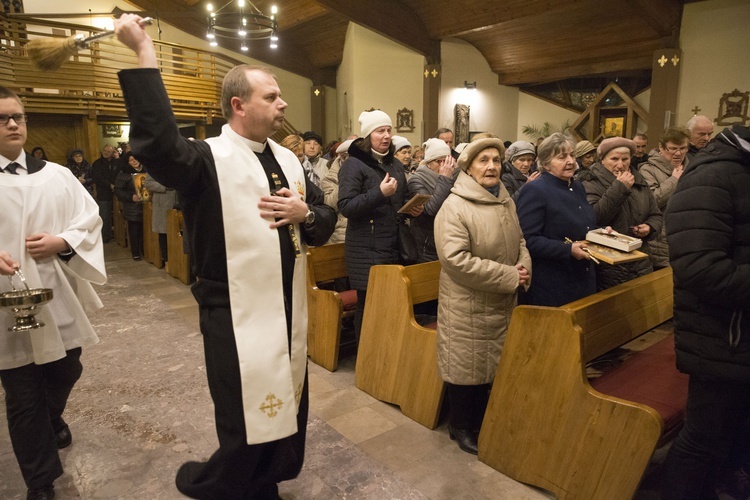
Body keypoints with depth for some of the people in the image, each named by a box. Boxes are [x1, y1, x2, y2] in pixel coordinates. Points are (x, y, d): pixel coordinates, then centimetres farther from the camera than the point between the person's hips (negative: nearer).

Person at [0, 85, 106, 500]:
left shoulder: (57, 175, 5)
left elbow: (91, 219, 5)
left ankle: (52, 420, 54)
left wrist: (62, 242, -14)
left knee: (65, 372, 19)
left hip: (60, 300, 3)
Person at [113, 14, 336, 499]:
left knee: (287, 416, 21)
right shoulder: (209, 159, -13)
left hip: (290, 313, 7)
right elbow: (157, 143, -35)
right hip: (237, 320, -7)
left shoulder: (289, 159, 9)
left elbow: (327, 219, 12)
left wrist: (304, 213, -10)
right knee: (247, 432, 11)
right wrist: (145, 54, -30)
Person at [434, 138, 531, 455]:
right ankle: (461, 427, 29)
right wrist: (509, 276, -21)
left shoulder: (506, 202, 7)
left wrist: (525, 267, -5)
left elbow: (520, 241, 18)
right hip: (467, 306, -7)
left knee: (492, 364, 19)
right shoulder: (454, 207, -18)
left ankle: (481, 421, 40)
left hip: (502, 304, 8)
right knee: (466, 367, 6)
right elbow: (456, 259, -26)